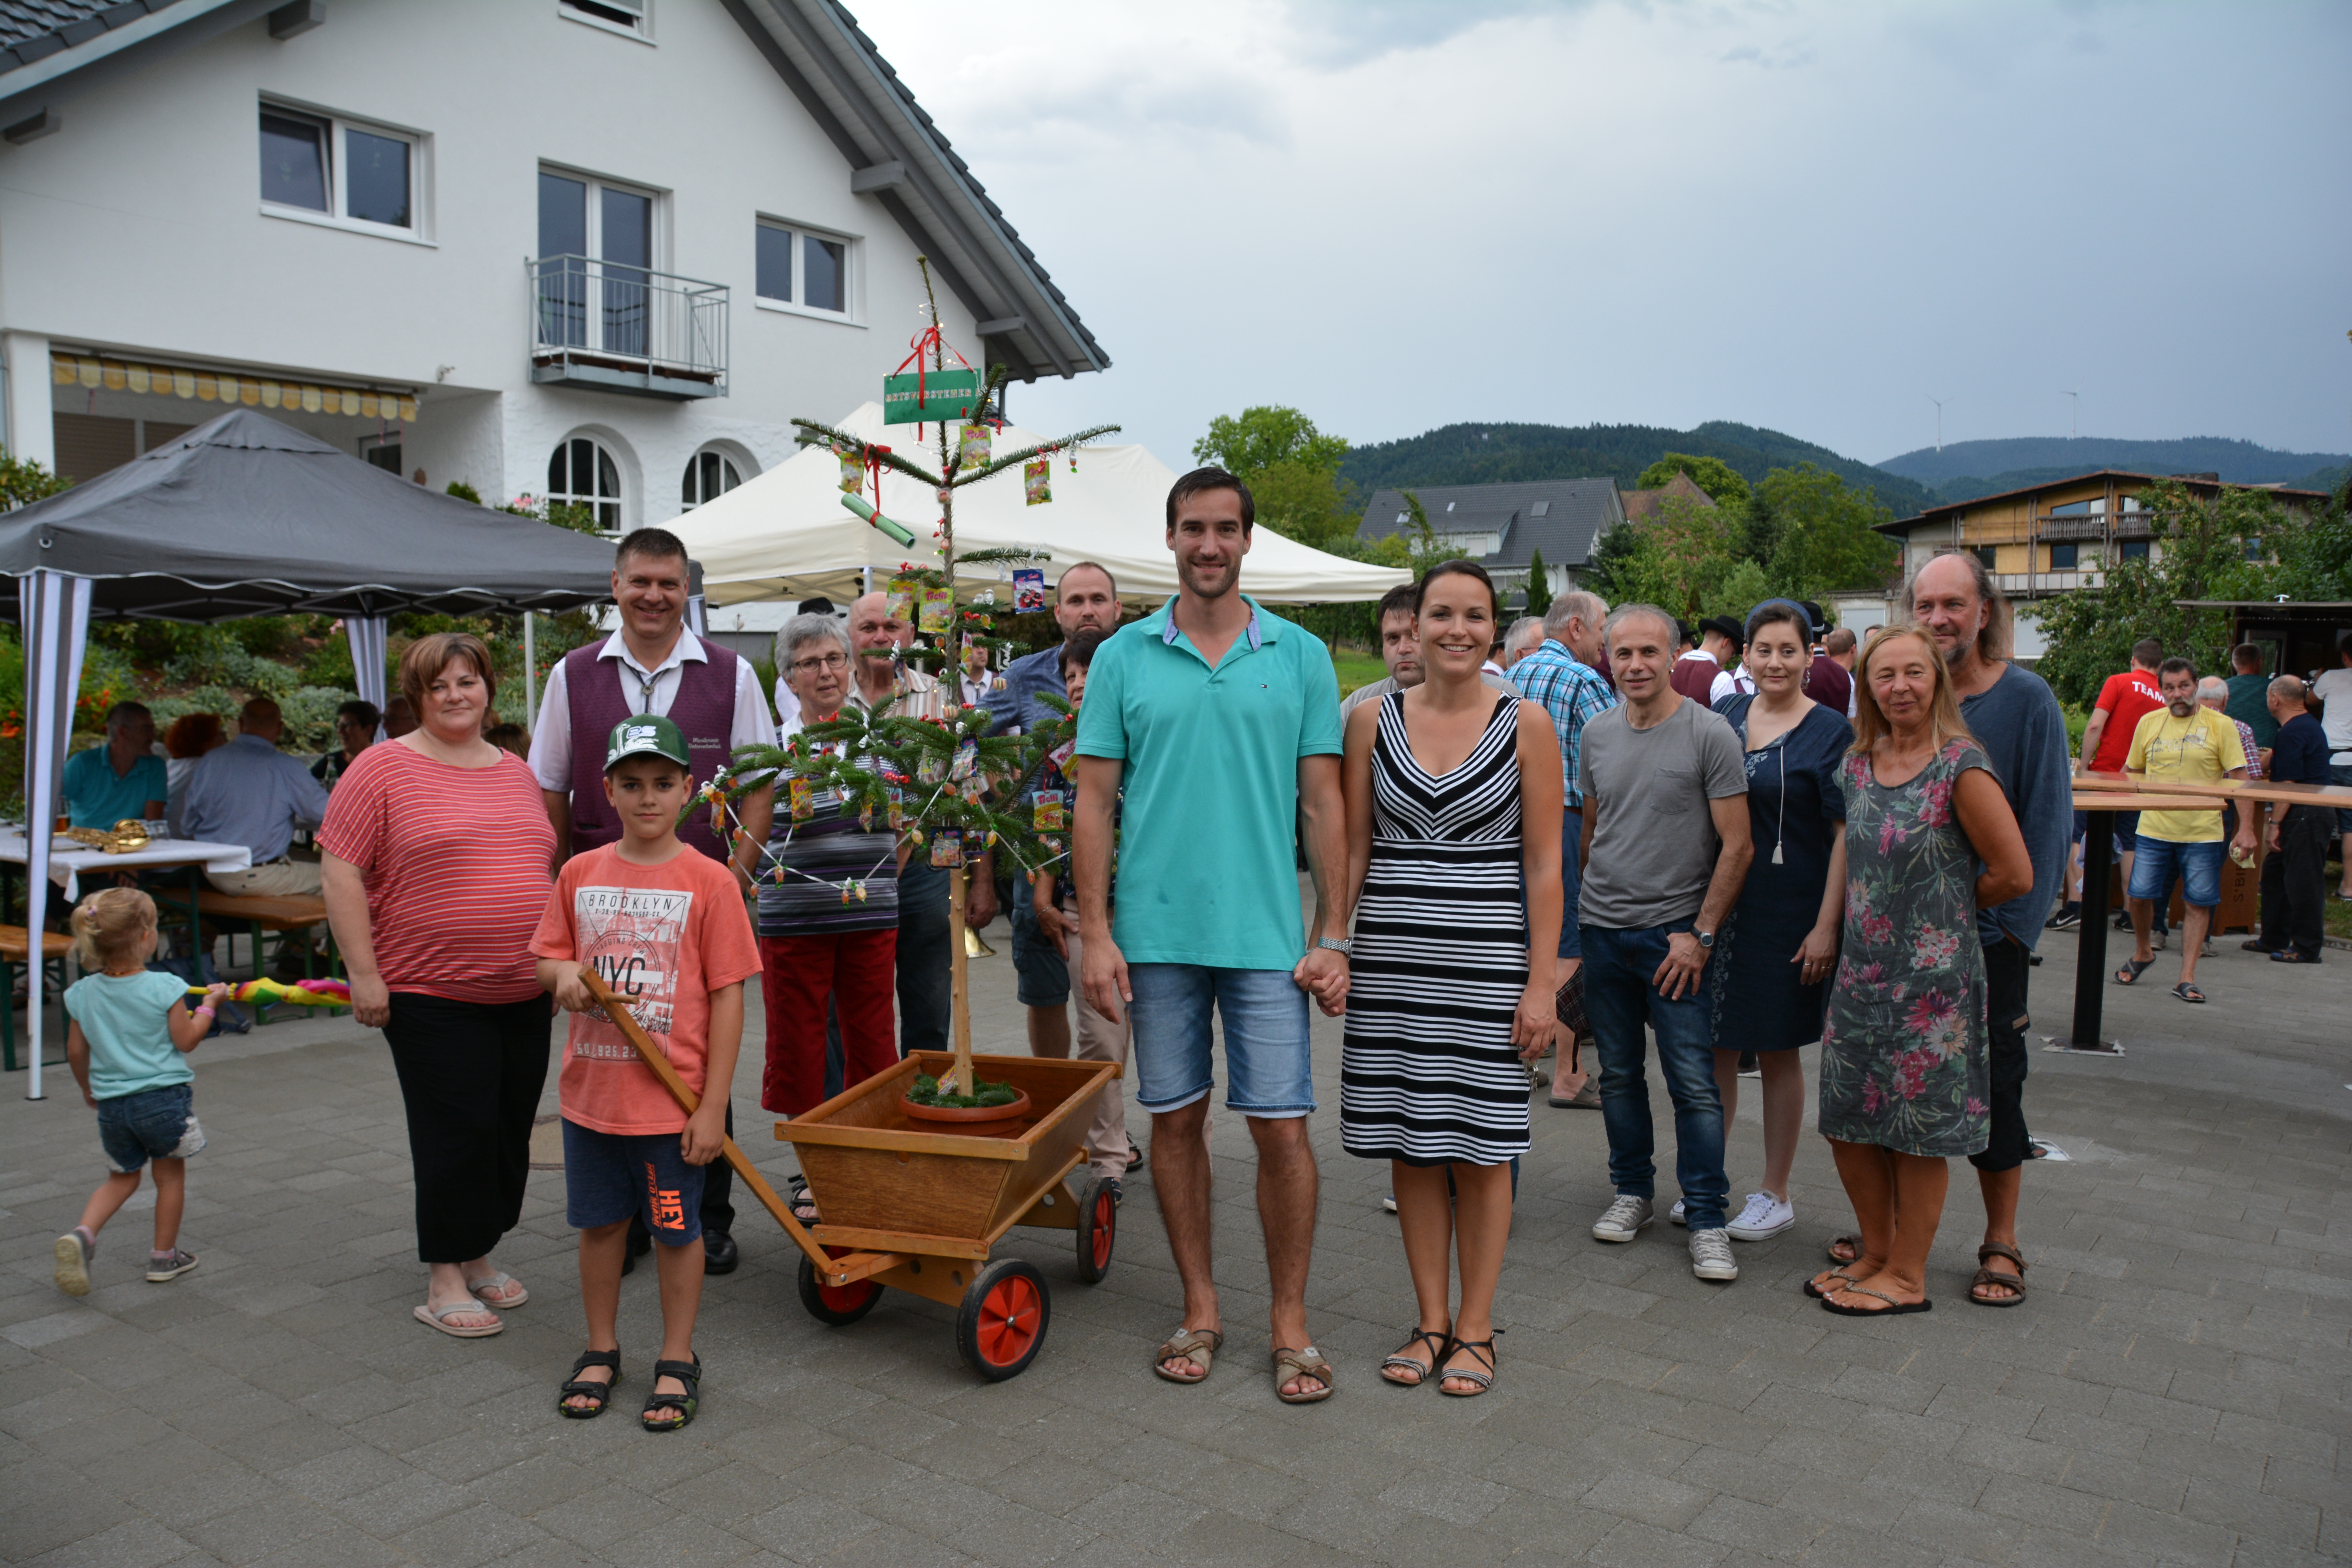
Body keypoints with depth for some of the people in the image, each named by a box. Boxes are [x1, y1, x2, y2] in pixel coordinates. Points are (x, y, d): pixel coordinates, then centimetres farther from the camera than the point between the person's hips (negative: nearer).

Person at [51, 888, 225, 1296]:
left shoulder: (83, 993, -1)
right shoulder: (164, 988, -15)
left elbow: (76, 1052, 8)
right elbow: (186, 1041, -8)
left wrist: (89, 1089, 25)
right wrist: (208, 1005, 6)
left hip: (112, 1105, 4)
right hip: (164, 1098, -4)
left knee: (122, 1177, 22)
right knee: (170, 1175, 14)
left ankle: (82, 1234, 0)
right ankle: (164, 1257, 21)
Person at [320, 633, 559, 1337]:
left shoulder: (517, 772, 13)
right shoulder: (384, 768, -5)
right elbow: (340, 871, -8)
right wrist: (364, 974, -13)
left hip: (523, 994, 6)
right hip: (432, 994, -5)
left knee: (512, 1132, 11)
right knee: (457, 1134, -2)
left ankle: (478, 1256, 29)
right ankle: (444, 1277, 14)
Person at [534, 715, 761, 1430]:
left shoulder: (709, 881, -10)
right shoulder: (580, 874, 2)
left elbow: (727, 997, -9)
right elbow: (548, 957, 13)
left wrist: (713, 1105, -11)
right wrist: (564, 975, -13)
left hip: (673, 1100, -3)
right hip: (591, 1092, 4)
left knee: (677, 1229, 10)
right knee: (599, 1222, 17)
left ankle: (678, 1362, 26)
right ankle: (601, 1351, 35)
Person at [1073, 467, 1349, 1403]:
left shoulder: (1300, 656, 4)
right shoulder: (1124, 656, 5)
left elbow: (1323, 803, 3)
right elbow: (1094, 801, 3)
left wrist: (1332, 937, -2)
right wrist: (1095, 933, -4)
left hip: (1267, 933, -1)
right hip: (1156, 931, 1)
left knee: (1281, 1125, 1)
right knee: (1175, 1118, 10)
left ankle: (1290, 1324, 17)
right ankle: (1200, 1309, 26)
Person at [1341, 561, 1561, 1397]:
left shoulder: (1525, 723, -1)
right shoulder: (1372, 720, 4)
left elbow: (1544, 863, -2)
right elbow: (1353, 847, 8)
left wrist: (1541, 981, -6)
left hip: (1486, 959, -2)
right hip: (1391, 957, 2)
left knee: (1481, 1147, 4)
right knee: (1409, 1146, 8)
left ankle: (1474, 1329, 19)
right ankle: (1431, 1321, 23)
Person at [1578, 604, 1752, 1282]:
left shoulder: (1709, 735, -8)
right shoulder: (1597, 734, 7)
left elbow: (1737, 846, -9)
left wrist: (1700, 934, -12)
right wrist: (1588, 901, 15)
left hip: (1675, 933, -5)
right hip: (1601, 928, 5)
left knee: (1694, 1083, -3)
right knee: (1618, 1074, 13)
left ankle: (1707, 1219, 8)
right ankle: (1633, 1192, 28)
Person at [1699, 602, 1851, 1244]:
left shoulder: (1830, 732, -5)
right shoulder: (1723, 715, 7)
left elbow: (1845, 835, -8)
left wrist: (1826, 927, -14)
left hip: (1786, 911, -4)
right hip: (1715, 903, 4)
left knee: (1776, 1050, 6)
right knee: (1713, 1045, 10)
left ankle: (1775, 1194, 19)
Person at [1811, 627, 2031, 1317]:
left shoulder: (1962, 768, -14)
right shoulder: (1859, 765, 6)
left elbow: (2014, 875, -11)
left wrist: (1946, 909, 2)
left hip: (1932, 976, -6)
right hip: (1862, 970, 7)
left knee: (1918, 1132, 6)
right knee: (1848, 1121, 12)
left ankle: (1907, 1275, 21)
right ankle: (1877, 1253, 31)